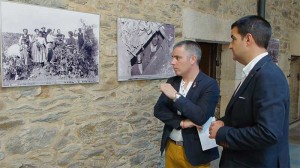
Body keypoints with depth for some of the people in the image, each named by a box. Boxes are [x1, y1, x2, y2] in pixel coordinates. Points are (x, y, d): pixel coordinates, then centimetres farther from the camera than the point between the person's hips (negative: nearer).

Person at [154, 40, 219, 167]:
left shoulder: (209, 84, -14)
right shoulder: (172, 82, 2)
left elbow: (201, 117, -24)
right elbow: (158, 110, -4)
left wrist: (176, 96, -23)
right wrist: (182, 123, -17)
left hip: (194, 151, -4)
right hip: (170, 147, 5)